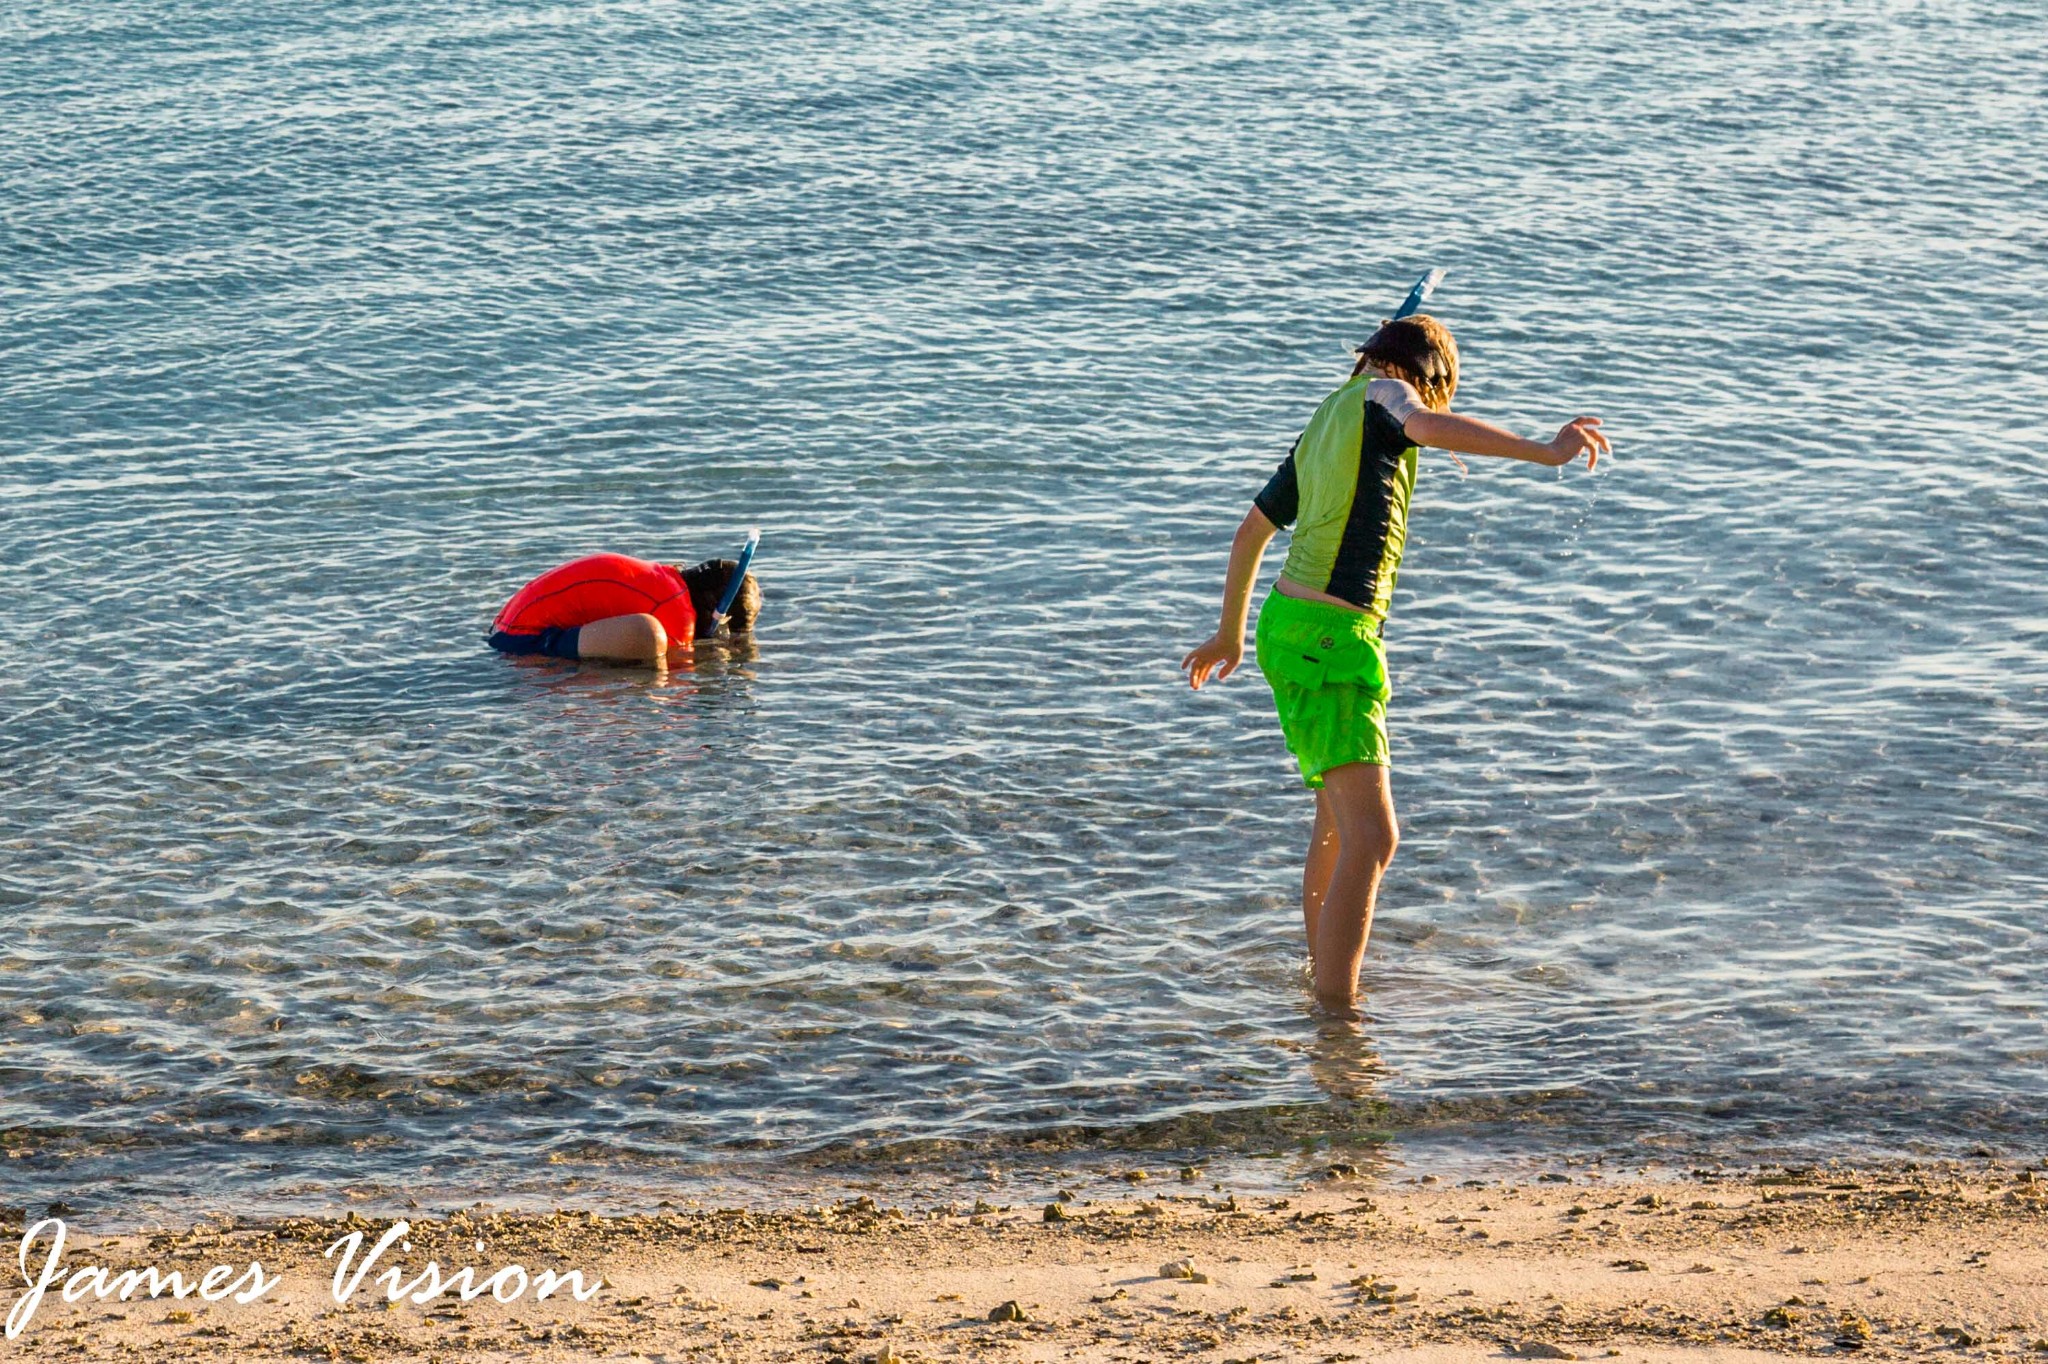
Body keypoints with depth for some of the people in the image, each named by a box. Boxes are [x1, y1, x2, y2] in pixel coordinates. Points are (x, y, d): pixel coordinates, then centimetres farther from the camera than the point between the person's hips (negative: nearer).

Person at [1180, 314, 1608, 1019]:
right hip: (1329, 643, -10)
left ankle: (1324, 983, 39)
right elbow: (1430, 426, -32)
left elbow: (1253, 527, 27)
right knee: (1371, 838, -16)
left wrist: (1230, 633, 37)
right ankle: (1338, 1019, -20)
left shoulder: (1324, 424, 18)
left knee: (1338, 821, 25)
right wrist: (1543, 452, -37)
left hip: (1292, 625, 10)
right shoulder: (1381, 395, -6)